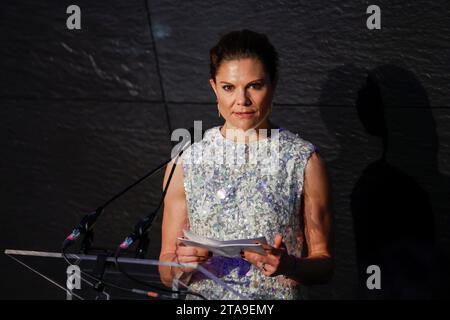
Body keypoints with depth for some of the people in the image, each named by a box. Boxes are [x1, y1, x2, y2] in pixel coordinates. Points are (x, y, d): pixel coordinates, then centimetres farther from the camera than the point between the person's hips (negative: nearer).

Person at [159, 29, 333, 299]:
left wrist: (290, 266, -14)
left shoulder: (305, 161, 2)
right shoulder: (185, 164, 5)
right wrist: (180, 265, -11)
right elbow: (166, 274, 9)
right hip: (203, 299, 2)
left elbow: (324, 264, 5)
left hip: (279, 296, -2)